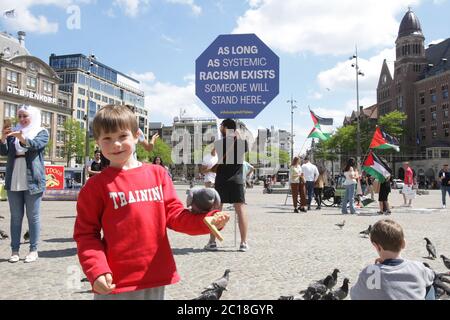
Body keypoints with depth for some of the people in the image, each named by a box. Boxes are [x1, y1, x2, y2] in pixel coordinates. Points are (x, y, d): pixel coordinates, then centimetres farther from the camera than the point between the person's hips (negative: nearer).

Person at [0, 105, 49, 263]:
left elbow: (36, 145, -17)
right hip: (13, 182, 4)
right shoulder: (13, 132, 15)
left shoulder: (42, 132, 4)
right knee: (16, 216, 6)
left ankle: (33, 250, 7)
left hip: (32, 181, -3)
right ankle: (15, 250, 11)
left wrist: (22, 138, -36)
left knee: (33, 216, 1)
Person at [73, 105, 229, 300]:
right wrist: (97, 271, -17)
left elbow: (174, 214, 3)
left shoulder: (158, 174, 3)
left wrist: (206, 220, -12)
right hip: (115, 282, -3)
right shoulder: (96, 185, -6)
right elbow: (86, 234, -4)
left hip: (156, 275, 3)